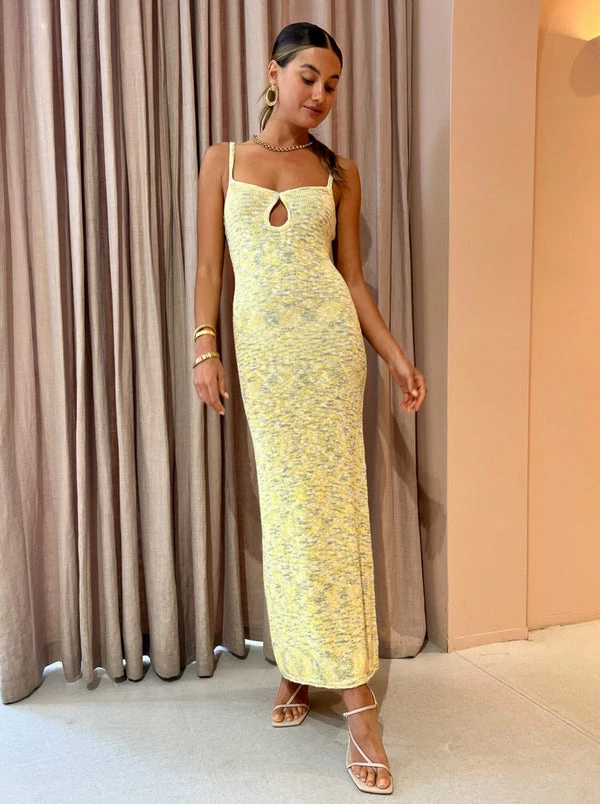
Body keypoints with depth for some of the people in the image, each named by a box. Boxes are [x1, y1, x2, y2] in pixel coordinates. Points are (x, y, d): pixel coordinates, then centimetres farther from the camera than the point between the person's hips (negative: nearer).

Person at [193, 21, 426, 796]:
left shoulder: (339, 172, 10)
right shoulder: (221, 161, 11)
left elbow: (352, 276, 9)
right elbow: (208, 267, 6)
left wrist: (395, 355, 2)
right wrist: (205, 350, -5)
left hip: (329, 340, 0)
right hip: (260, 346, 1)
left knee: (330, 502, -3)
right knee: (286, 505, 3)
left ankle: (357, 699, 4)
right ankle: (298, 662, 20)